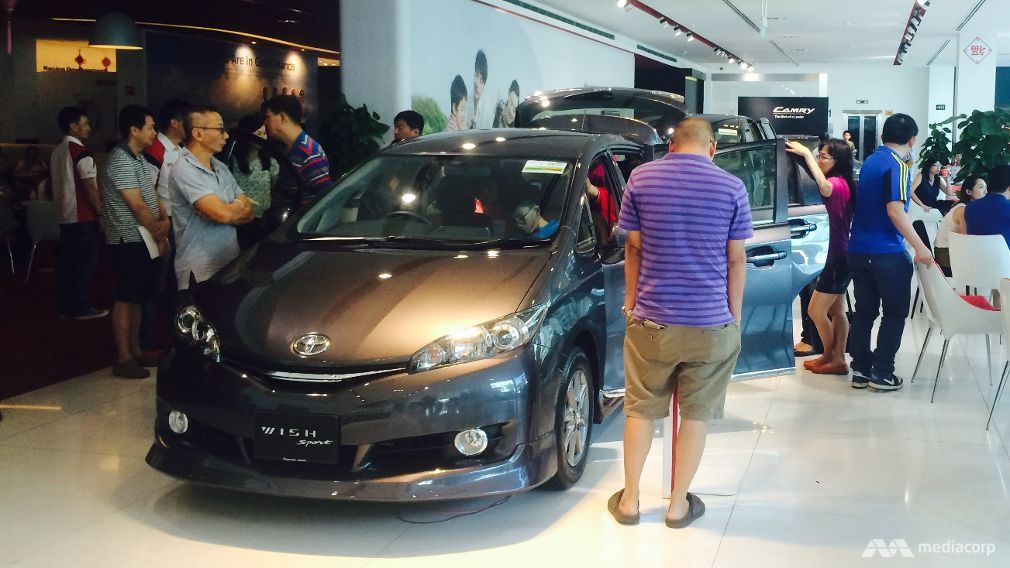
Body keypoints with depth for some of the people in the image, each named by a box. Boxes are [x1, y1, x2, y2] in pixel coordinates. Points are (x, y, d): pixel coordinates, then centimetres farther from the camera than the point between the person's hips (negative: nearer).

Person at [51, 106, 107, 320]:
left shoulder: (57, 151, 11)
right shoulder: (81, 152, -16)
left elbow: (57, 183, 17)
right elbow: (90, 186, -20)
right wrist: (99, 210, -10)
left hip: (64, 215, 9)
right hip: (83, 216, -9)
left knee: (66, 260, 11)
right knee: (85, 262, -2)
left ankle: (65, 306, 16)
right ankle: (81, 308, 1)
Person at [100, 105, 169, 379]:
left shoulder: (139, 159, 13)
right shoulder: (120, 161, -17)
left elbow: (153, 194, 13)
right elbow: (138, 206, -19)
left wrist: (165, 220, -6)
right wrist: (159, 236, -10)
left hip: (144, 239, 9)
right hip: (128, 240, -9)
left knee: (137, 297, 14)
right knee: (126, 298, -4)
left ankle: (135, 350, 23)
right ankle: (123, 359, 1)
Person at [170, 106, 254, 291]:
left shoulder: (220, 167, 12)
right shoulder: (185, 170, -14)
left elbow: (248, 212, 8)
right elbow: (223, 214, -23)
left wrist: (231, 209, -12)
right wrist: (239, 207, -1)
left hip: (230, 264, 8)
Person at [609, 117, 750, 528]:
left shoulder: (641, 178, -1)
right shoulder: (732, 188, -4)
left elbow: (633, 247, 4)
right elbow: (736, 259, 0)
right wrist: (735, 314, 10)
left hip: (651, 319, 1)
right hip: (711, 323, -1)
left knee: (641, 410, 15)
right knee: (695, 415, 11)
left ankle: (629, 501, 23)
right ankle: (678, 505, 19)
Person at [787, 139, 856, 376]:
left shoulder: (839, 183, -21)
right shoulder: (841, 183, 11)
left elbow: (824, 187, -44)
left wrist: (806, 153, -40)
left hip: (839, 258, -11)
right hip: (840, 255, 11)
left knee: (816, 311, -2)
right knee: (836, 311, 14)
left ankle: (830, 357, 15)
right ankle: (837, 360, 19)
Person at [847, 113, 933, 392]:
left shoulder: (869, 161, 12)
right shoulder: (897, 165, -13)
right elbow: (895, 211, -22)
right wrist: (920, 247, -21)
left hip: (859, 250, 8)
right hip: (887, 253, -8)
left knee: (864, 311, 12)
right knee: (895, 313, 4)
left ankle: (860, 370, 15)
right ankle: (882, 373, 4)